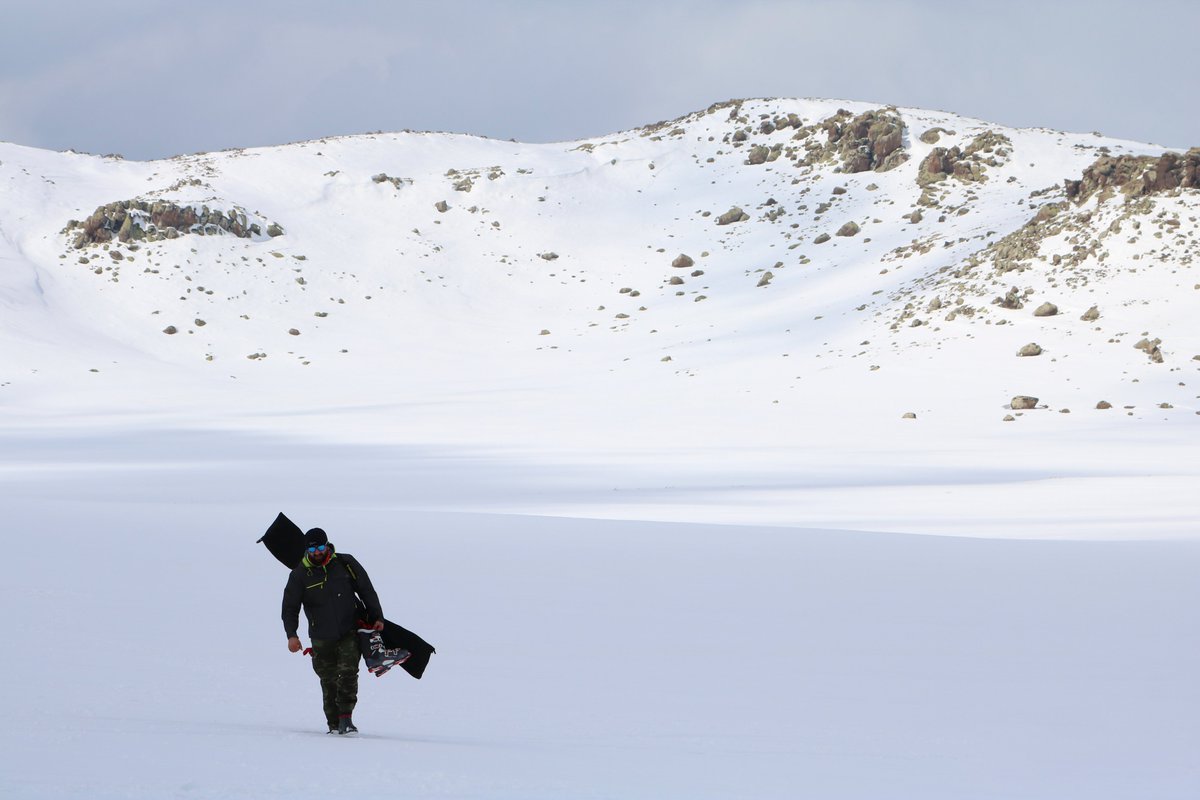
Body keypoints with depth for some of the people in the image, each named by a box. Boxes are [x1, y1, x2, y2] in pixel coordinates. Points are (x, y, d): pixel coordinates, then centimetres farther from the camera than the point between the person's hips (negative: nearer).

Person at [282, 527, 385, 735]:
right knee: (329, 681, 3)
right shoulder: (300, 575, -2)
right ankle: (334, 725, 11)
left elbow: (366, 591, 8)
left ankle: (346, 718, -19)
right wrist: (291, 635, -13)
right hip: (321, 639, 1)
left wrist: (377, 618, 4)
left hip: (349, 632, -1)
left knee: (348, 672, -17)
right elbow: (290, 607, 0)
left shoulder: (345, 564, -1)